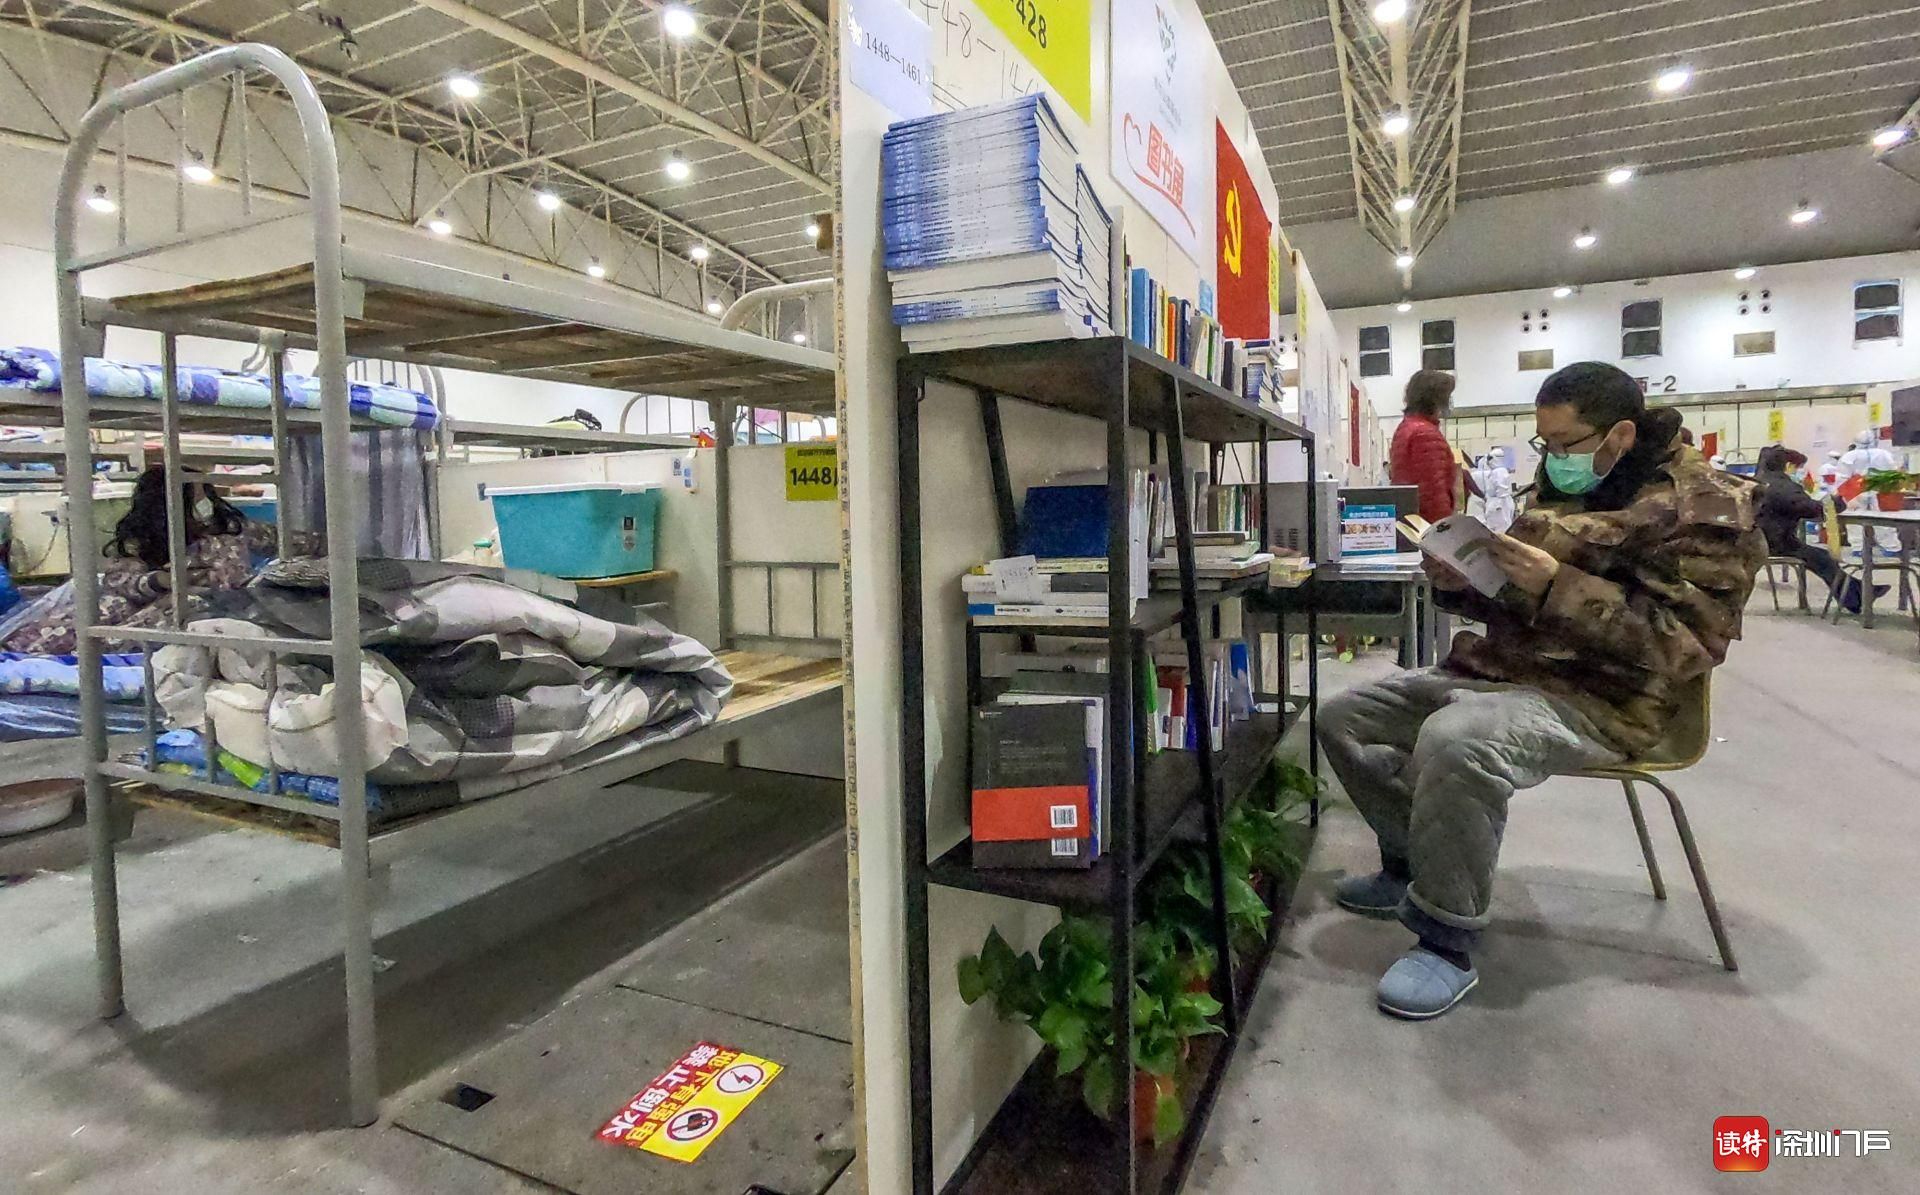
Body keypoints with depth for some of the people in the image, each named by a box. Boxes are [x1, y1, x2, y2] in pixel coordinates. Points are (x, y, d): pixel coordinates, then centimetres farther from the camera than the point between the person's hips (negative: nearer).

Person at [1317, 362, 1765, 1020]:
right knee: (1343, 719, 1)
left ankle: (1448, 944, -18)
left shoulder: (1705, 508, -7)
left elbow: (1679, 644, -16)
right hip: (1501, 667, 8)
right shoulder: (1562, 488, 14)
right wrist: (1463, 584, -1)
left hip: (1598, 696, -8)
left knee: (1454, 741, -38)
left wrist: (1557, 587, -25)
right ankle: (1412, 867, 20)